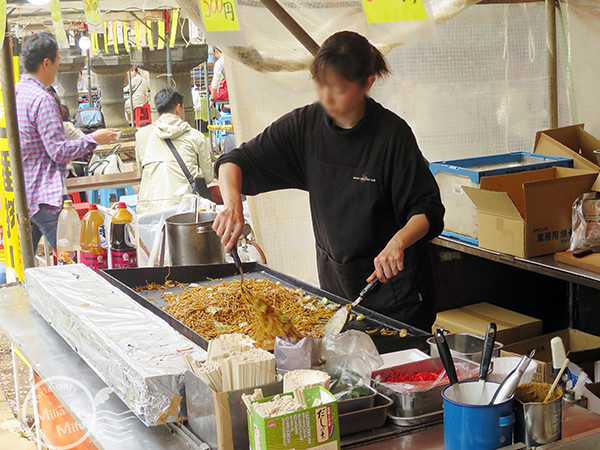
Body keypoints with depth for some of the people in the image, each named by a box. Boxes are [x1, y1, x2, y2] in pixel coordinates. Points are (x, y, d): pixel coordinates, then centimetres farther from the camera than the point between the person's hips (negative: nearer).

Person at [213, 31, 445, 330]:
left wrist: (398, 241, -35)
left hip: (392, 279, -4)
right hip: (333, 274, 4)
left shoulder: (392, 134, -18)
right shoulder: (305, 125, -7)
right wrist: (233, 203, -25)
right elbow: (235, 162, -5)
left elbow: (428, 209, -15)